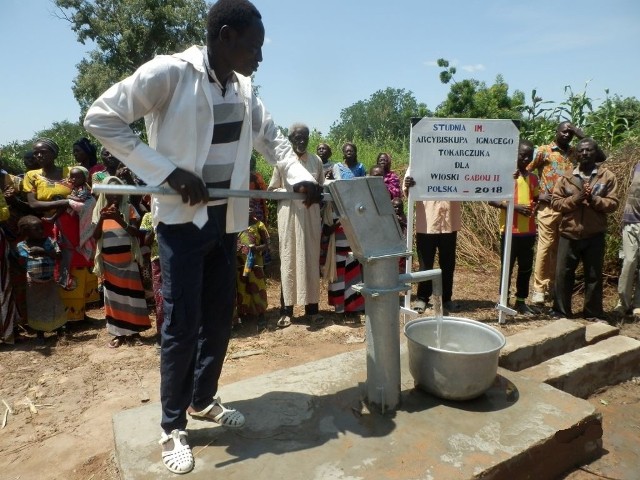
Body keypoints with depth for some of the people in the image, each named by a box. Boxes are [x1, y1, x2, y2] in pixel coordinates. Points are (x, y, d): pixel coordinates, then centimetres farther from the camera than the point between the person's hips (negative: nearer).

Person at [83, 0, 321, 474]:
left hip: (225, 218, 7)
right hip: (182, 218, -6)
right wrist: (168, 172, -19)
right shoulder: (169, 72, -11)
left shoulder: (242, 87, 7)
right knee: (182, 325, 0)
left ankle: (203, 399, 34)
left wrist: (299, 176, -2)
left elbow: (271, 137, 17)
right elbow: (101, 118, -11)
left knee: (220, 317, 13)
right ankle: (173, 427, 19)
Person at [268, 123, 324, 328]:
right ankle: (286, 309, 6)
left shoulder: (316, 161, 9)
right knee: (289, 260, 0)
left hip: (311, 216, 2)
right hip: (289, 216, -2)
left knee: (311, 260, 4)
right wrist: (292, 191, -14)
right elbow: (271, 189, 2)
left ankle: (311, 307, 12)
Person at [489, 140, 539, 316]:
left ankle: (521, 301, 22)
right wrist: (514, 206, -20)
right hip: (510, 230, -5)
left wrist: (535, 207, 1)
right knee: (507, 267, 2)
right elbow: (491, 199, -10)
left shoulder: (533, 178, 12)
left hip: (528, 231, 5)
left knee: (526, 268, 10)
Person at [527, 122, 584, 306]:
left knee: (560, 248, 9)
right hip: (548, 207, -4)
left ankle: (552, 286, 19)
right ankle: (539, 288, -1)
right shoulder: (543, 150, 3)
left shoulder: (574, 153, 15)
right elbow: (526, 171, 1)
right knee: (545, 246, -5)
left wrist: (582, 136, 2)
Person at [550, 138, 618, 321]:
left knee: (594, 275, 8)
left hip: (595, 235, -1)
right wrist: (575, 199, -16)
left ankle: (593, 314, 22)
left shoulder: (607, 176, 2)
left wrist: (594, 199, -19)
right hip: (569, 234, 1)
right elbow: (555, 202, -2)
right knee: (563, 274, 4)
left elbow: (613, 203, -4)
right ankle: (561, 312, 16)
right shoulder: (567, 177, 5)